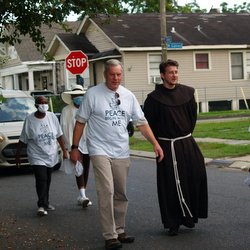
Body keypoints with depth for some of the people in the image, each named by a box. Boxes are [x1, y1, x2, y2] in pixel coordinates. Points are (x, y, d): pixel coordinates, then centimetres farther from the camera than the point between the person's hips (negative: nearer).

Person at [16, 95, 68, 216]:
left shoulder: (52, 117, 0)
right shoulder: (29, 120, -9)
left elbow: (59, 136, 6)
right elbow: (22, 140, -2)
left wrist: (64, 151, 4)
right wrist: (17, 155, 0)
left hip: (51, 156, 4)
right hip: (37, 157, -4)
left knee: (47, 181, 12)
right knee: (41, 179, -14)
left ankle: (45, 203, 24)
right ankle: (42, 206, -12)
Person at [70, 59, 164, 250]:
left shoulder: (128, 96, 7)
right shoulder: (93, 94, -4)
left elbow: (141, 123, 8)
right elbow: (80, 122, 0)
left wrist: (155, 143, -1)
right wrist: (75, 147, -3)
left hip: (122, 153, 5)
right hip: (100, 150, -5)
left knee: (121, 194, 11)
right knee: (107, 192, -14)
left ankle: (119, 230, 24)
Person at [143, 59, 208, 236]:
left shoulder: (187, 92, 5)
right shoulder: (155, 97, -7)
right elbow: (148, 122, -2)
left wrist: (187, 134, 13)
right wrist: (157, 142, 2)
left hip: (187, 142, 4)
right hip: (167, 146, -4)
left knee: (197, 176, -2)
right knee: (170, 185, -1)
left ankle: (190, 215, 15)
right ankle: (173, 223, 8)